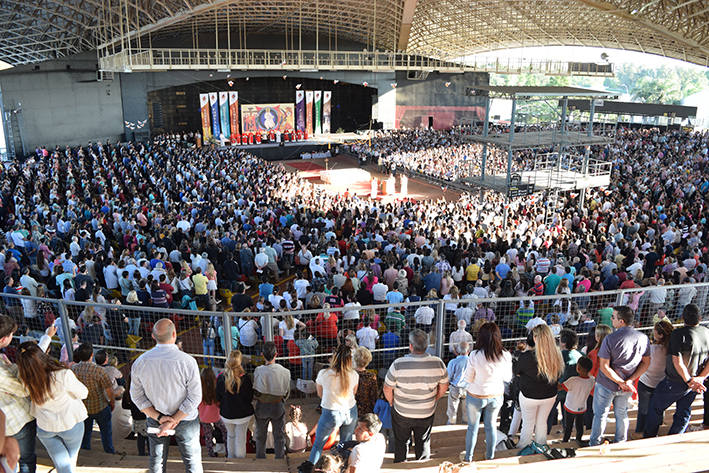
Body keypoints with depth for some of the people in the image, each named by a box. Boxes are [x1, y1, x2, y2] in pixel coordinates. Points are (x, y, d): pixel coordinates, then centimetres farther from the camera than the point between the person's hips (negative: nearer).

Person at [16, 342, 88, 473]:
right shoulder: (63, 375, -35)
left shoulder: (25, 379, -26)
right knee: (71, 458, 26)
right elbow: (83, 394, -18)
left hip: (44, 427, 2)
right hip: (71, 423, -2)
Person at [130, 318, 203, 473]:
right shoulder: (187, 361, -22)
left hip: (155, 420, 3)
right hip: (186, 420, -3)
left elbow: (137, 396, -6)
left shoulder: (140, 362, -10)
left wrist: (159, 417, -9)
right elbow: (194, 397, -21)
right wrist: (174, 421, -15)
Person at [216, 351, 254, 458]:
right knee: (241, 439, 12)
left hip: (226, 414, 3)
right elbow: (250, 398, -11)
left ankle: (231, 456, 44)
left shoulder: (221, 378, -16)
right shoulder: (245, 378, -21)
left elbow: (218, 398, -4)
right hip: (243, 414, -3)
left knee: (230, 435, 27)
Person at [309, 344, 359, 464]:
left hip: (331, 414, -2)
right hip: (350, 413, 2)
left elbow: (320, 394, 1)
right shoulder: (354, 375, -11)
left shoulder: (323, 374, -16)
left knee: (318, 445, 17)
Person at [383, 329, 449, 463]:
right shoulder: (438, 363, -18)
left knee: (401, 442, 23)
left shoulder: (398, 364, -26)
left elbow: (387, 389, -14)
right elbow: (443, 388, -2)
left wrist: (392, 402, 6)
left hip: (401, 413, -1)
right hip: (427, 413, 2)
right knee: (423, 442, 25)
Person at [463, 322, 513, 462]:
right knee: (491, 426, 23)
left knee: (472, 427, 17)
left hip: (476, 397, -2)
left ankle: (468, 457, 34)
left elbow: (468, 379, -14)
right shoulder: (506, 356, -18)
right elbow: (507, 378, -3)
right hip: (496, 396, 2)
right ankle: (490, 456, 41)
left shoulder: (475, 356, -26)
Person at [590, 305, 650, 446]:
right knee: (622, 414, 24)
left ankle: (595, 445, 27)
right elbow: (646, 363, -1)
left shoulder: (610, 339, -24)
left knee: (600, 415, 13)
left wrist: (621, 382, -17)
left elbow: (604, 366, -23)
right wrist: (629, 380, -8)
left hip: (606, 385, -4)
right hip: (627, 388, 4)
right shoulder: (644, 338, -8)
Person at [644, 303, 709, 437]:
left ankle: (648, 438, 26)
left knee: (656, 407, 14)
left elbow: (677, 362, -26)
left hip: (675, 383, -6)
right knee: (684, 413, 19)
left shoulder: (678, 334, -24)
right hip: (696, 382, 6)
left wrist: (689, 381, -17)